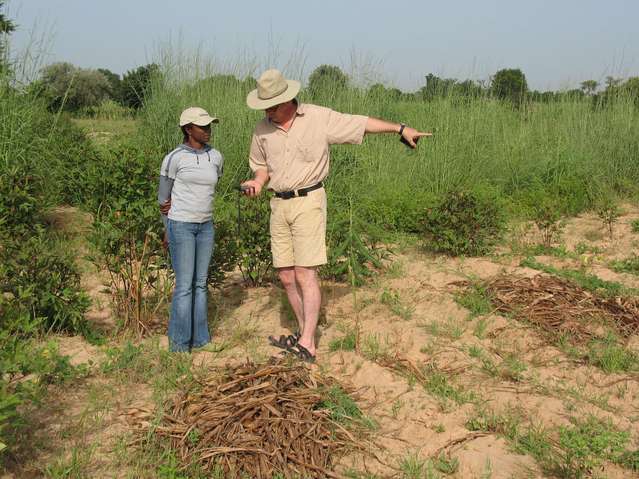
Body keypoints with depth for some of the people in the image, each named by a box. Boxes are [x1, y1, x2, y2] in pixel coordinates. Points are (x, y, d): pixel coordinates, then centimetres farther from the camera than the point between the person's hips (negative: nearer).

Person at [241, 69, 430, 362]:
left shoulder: (319, 118, -5)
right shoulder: (262, 129, 7)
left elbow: (362, 124, 1)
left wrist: (400, 128, -1)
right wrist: (257, 183, -1)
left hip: (308, 201, -5)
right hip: (279, 205, 5)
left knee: (305, 272, -11)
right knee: (286, 276, 4)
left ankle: (307, 343, -9)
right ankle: (305, 332, 18)